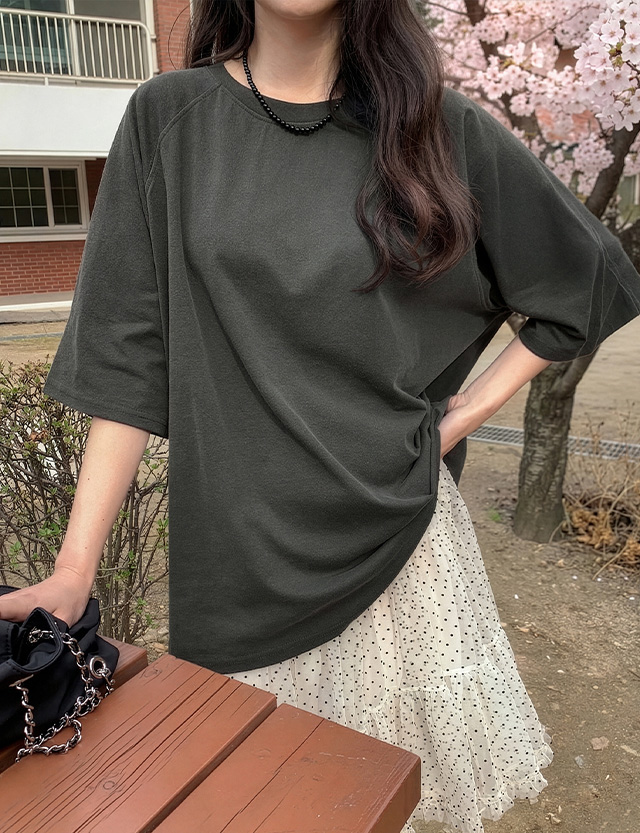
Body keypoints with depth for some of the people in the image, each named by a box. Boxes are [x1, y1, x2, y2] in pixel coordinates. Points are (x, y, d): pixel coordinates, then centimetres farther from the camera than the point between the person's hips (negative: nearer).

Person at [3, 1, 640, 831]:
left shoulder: (442, 126, 0)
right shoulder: (171, 119, 1)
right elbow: (129, 355, -3)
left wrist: (473, 408, -1)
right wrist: (75, 568, -7)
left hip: (401, 532, 0)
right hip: (237, 551, 1)